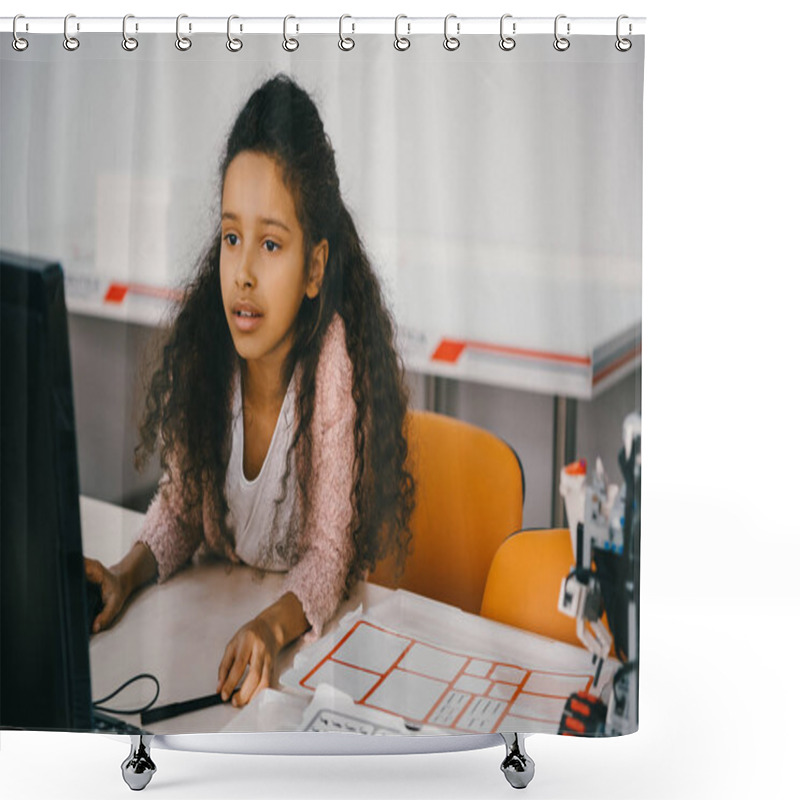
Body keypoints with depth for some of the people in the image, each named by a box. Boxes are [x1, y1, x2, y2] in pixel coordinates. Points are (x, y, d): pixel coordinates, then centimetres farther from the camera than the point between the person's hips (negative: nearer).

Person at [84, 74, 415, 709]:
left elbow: (329, 553, -18)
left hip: (315, 628, -3)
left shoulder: (332, 359, -23)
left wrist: (271, 625, -36)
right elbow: (180, 501, 3)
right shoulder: (204, 347, -11)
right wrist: (128, 574, -14)